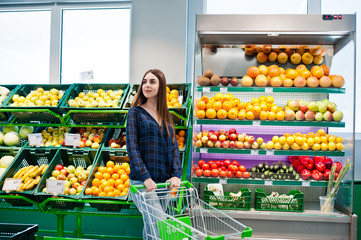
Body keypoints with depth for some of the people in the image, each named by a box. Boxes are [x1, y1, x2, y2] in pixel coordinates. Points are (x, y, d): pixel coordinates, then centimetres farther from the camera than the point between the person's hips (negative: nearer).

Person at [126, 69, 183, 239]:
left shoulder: (166, 116, 14)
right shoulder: (136, 112, 0)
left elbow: (173, 146, 9)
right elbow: (132, 147, -8)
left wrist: (176, 174, -6)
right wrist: (145, 177, -19)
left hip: (164, 181, 5)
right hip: (142, 182, -4)